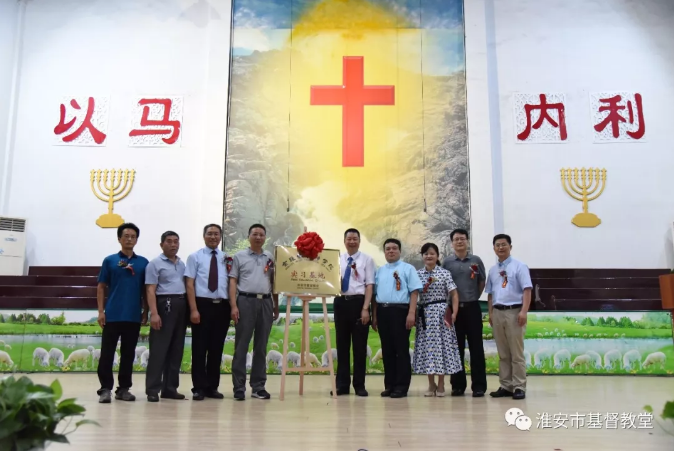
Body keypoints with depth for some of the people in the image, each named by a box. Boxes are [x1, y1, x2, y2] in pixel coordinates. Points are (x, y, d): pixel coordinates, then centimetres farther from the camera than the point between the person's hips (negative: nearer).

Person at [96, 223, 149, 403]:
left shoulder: (143, 263, 7)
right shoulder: (110, 261, 3)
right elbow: (101, 287, 4)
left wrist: (145, 312, 5)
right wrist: (101, 311, -3)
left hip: (134, 316, 2)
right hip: (112, 315, -2)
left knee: (128, 353, 8)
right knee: (107, 353, 1)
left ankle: (124, 388, 17)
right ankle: (105, 388, 9)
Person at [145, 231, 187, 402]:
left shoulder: (182, 264, 17)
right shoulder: (155, 264, 0)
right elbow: (151, 290, -7)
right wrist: (154, 313, -18)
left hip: (181, 306, 6)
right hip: (165, 304, -6)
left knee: (176, 349, 9)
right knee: (159, 348, -4)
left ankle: (170, 388, 16)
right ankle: (152, 389, 2)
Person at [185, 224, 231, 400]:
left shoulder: (227, 259, 10)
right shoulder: (195, 257, 2)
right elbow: (189, 284, -3)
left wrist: (232, 307, -1)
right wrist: (193, 309, -11)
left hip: (222, 306, 3)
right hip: (203, 305, -3)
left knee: (217, 349, 9)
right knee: (199, 348, 1)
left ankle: (212, 387, 19)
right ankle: (199, 388, 10)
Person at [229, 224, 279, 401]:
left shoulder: (270, 258, 13)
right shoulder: (239, 256, 5)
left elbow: (274, 282, 15)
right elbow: (232, 282, 1)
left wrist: (276, 306, 10)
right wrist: (233, 306, -9)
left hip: (266, 302, 3)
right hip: (245, 301, -3)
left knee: (261, 347, 8)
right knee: (241, 346, 0)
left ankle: (258, 386, 15)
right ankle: (239, 387, 5)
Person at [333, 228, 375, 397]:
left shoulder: (367, 259, 1)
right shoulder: (337, 260, 11)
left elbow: (369, 285, -4)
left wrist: (365, 308, -12)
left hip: (358, 302, -3)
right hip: (341, 303, 3)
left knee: (360, 345, 3)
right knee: (342, 344, 8)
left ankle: (359, 385, 14)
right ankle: (342, 384, 17)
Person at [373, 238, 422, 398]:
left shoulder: (408, 268, 2)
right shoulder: (379, 271, 17)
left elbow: (414, 292, -4)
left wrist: (411, 313, -14)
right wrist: (375, 316, 13)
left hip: (400, 310, -5)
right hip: (382, 311, 5)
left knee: (401, 349, -2)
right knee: (387, 350, 8)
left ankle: (402, 386, 4)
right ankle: (389, 385, 16)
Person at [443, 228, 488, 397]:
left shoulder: (476, 260, 4)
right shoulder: (447, 262, 3)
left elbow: (482, 281, 11)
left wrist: (474, 297, 7)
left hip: (472, 307, 0)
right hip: (454, 309, 1)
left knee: (476, 347, 1)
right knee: (456, 347, 6)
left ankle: (479, 385, 6)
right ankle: (458, 385, 14)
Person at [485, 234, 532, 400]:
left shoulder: (519, 266, -2)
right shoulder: (492, 270, 13)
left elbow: (527, 290, -9)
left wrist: (523, 311, -18)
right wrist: (490, 313, 10)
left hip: (514, 311, -5)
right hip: (497, 312, 5)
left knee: (516, 352, -2)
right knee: (503, 353, 10)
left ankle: (519, 387, 4)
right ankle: (506, 386, 16)